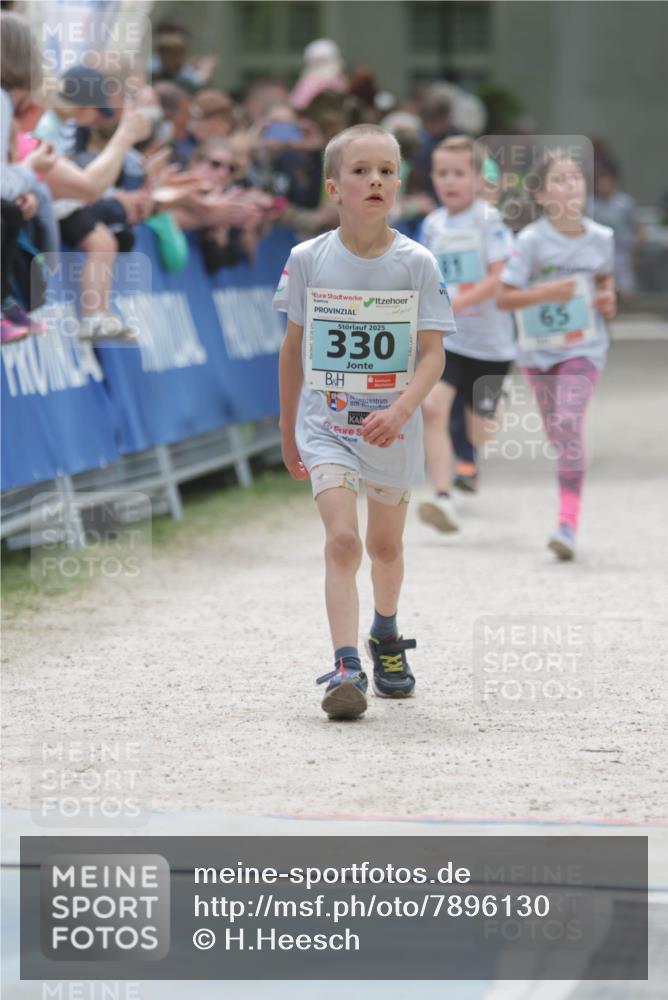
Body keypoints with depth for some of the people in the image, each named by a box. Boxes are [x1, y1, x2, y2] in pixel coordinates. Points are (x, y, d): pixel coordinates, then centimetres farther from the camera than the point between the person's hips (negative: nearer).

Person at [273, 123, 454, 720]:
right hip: (326, 423, -1)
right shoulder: (308, 260, -5)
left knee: (385, 544, 18)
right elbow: (294, 346, 7)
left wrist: (399, 411, -26)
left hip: (392, 429, 1)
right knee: (342, 541, -17)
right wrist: (287, 432, 13)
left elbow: (432, 354, -8)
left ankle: (386, 637, 45)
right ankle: (347, 669, -21)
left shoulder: (417, 263, -7)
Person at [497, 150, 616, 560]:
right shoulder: (532, 240, -11)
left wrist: (607, 298, -4)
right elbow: (503, 297, -13)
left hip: (584, 347, -1)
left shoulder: (600, 237, -3)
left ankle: (569, 523, -20)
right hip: (539, 348, 1)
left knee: (569, 425, -18)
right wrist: (545, 292, -27)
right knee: (558, 434, 13)